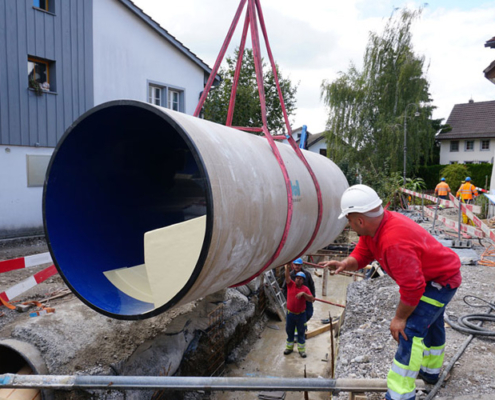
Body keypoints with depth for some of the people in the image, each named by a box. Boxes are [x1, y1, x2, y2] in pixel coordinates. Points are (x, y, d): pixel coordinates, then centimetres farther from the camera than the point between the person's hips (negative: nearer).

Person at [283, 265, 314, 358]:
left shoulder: (305, 288, -6)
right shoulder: (290, 285, -5)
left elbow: (311, 299, -13)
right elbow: (287, 276, -18)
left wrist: (303, 293, -27)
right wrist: (287, 266, -33)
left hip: (301, 314, -1)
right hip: (290, 313, 1)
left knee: (301, 332, 9)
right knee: (289, 331, 14)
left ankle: (301, 349, 22)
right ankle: (289, 347, 32)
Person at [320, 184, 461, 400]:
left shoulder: (394, 241, -41)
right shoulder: (373, 226, -12)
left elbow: (412, 287, -36)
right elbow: (361, 255, -3)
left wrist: (399, 318, -23)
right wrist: (344, 264, -25)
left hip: (441, 280, -10)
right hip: (431, 273, 11)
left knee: (410, 330, -19)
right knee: (431, 321, 28)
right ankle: (430, 371, 53)